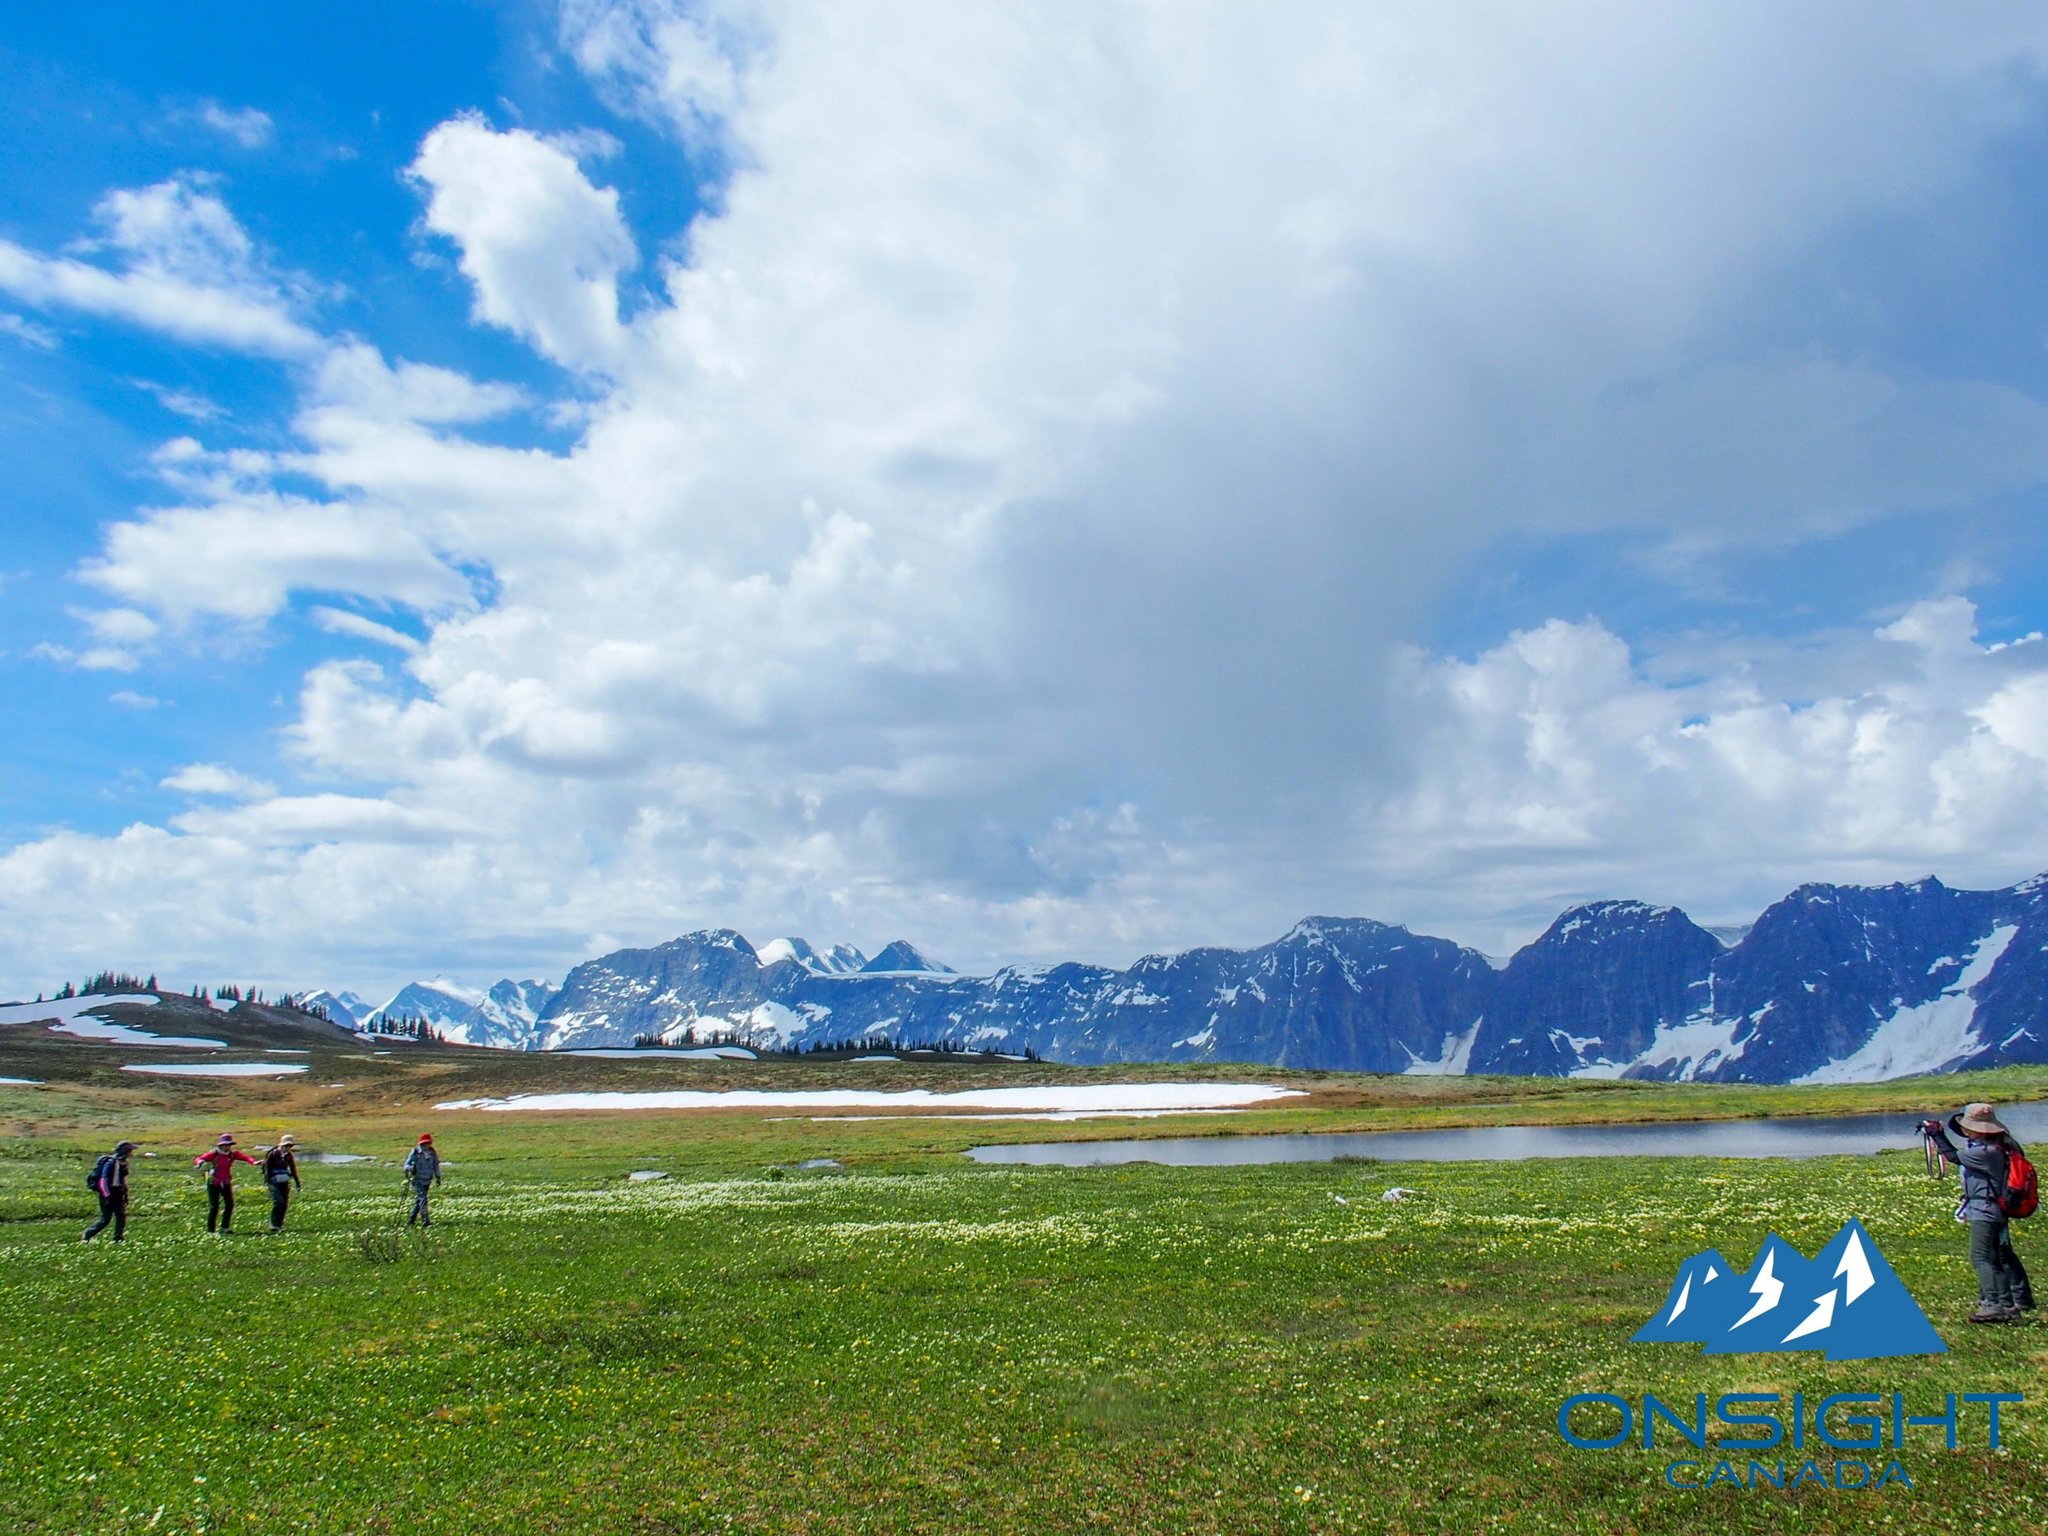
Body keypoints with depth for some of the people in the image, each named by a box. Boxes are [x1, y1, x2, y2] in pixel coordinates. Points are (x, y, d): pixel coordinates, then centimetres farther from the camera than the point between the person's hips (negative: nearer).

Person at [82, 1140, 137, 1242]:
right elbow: (103, 1180, -20)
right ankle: (86, 1236, 9)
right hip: (108, 1194, -8)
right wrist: (107, 1197, -22)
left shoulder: (123, 1163, 9)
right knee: (105, 1219, -5)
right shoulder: (111, 1163, -18)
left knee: (121, 1216, 3)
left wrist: (125, 1194, 19)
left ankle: (118, 1239, 8)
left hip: (118, 1194, 8)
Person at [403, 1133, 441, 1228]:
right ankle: (425, 1221, -17)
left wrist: (438, 1177, 13)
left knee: (418, 1201, 12)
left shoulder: (432, 1152, 4)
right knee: (422, 1199, -16)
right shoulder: (415, 1152, -9)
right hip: (418, 1180, -5)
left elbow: (436, 1165, 14)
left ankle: (410, 1220, 24)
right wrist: (410, 1168, -28)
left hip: (427, 1181, 5)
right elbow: (407, 1164, -5)